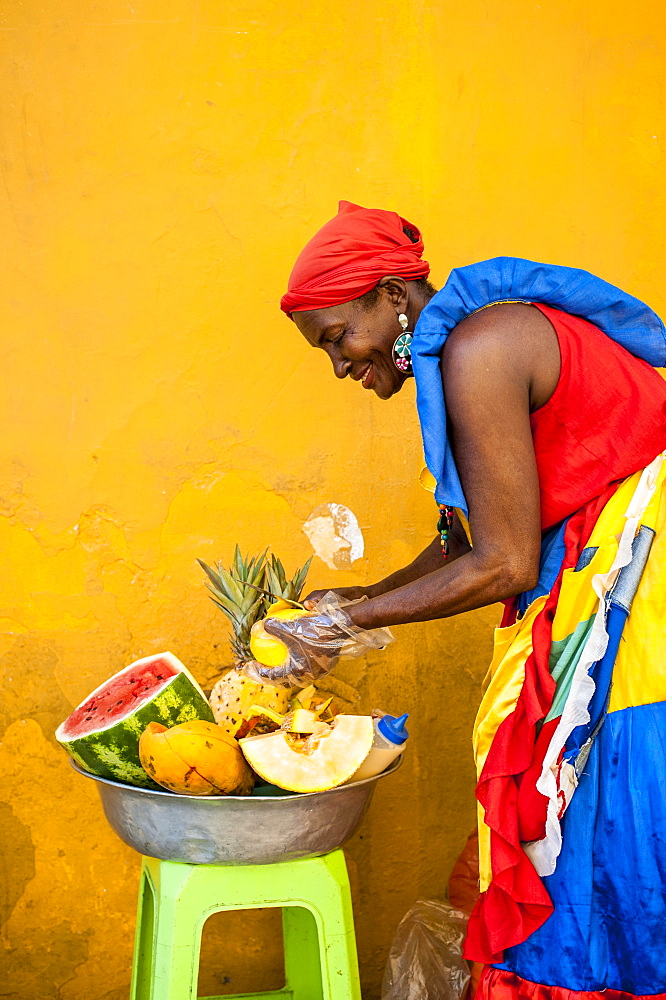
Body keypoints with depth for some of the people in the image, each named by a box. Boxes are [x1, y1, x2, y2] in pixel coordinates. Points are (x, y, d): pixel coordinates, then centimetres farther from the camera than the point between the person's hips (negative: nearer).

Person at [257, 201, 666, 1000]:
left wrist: (349, 622, -8)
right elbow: (463, 542, 16)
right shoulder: (464, 356, 12)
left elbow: (504, 566, -17)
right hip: (587, 589, 9)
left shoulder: (478, 351, -18)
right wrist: (351, 608, 13)